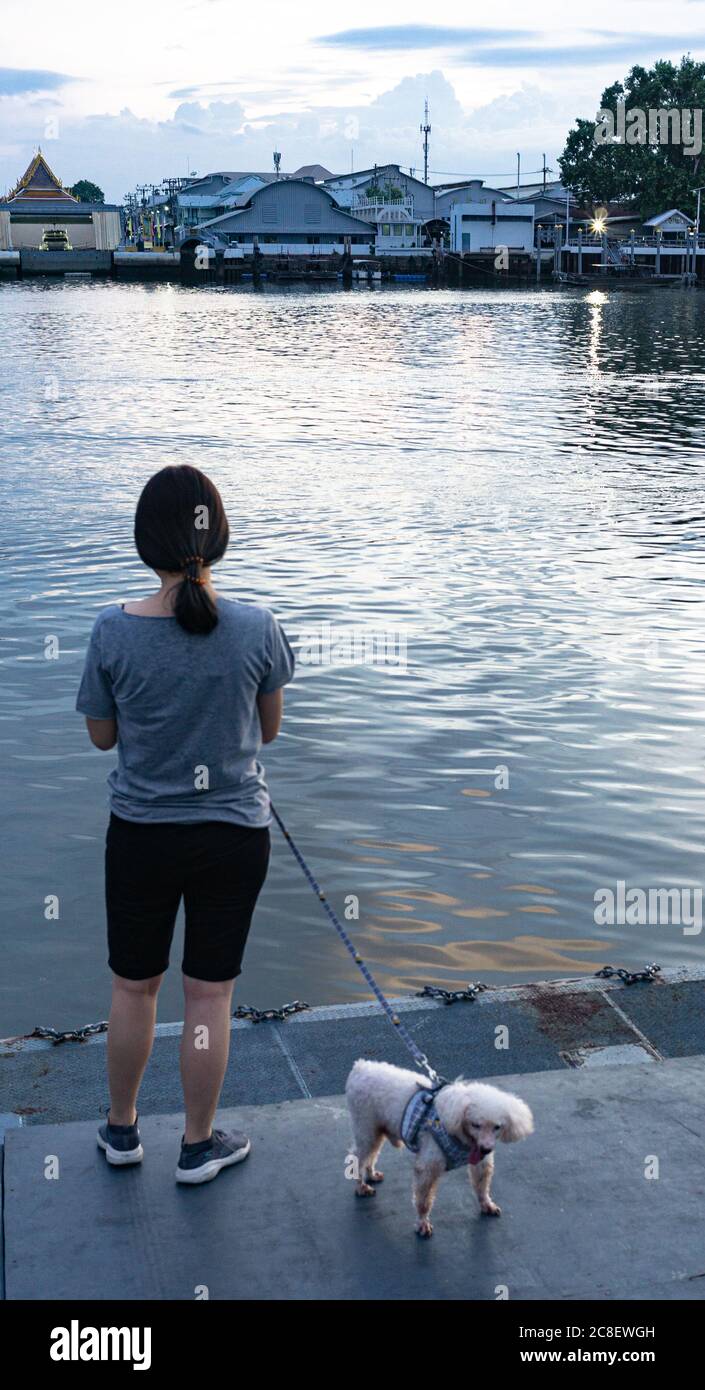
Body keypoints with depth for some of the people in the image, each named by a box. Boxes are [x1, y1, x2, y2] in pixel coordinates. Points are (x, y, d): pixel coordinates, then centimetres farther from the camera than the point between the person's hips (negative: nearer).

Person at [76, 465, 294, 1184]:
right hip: (234, 836, 0)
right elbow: (268, 729, 0)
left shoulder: (114, 630, -15)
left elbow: (102, 734, -2)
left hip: (140, 835, 0)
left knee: (133, 988, 19)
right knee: (209, 996, 13)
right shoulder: (256, 627, -15)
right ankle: (198, 1145, 29)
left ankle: (121, 1128, 38)